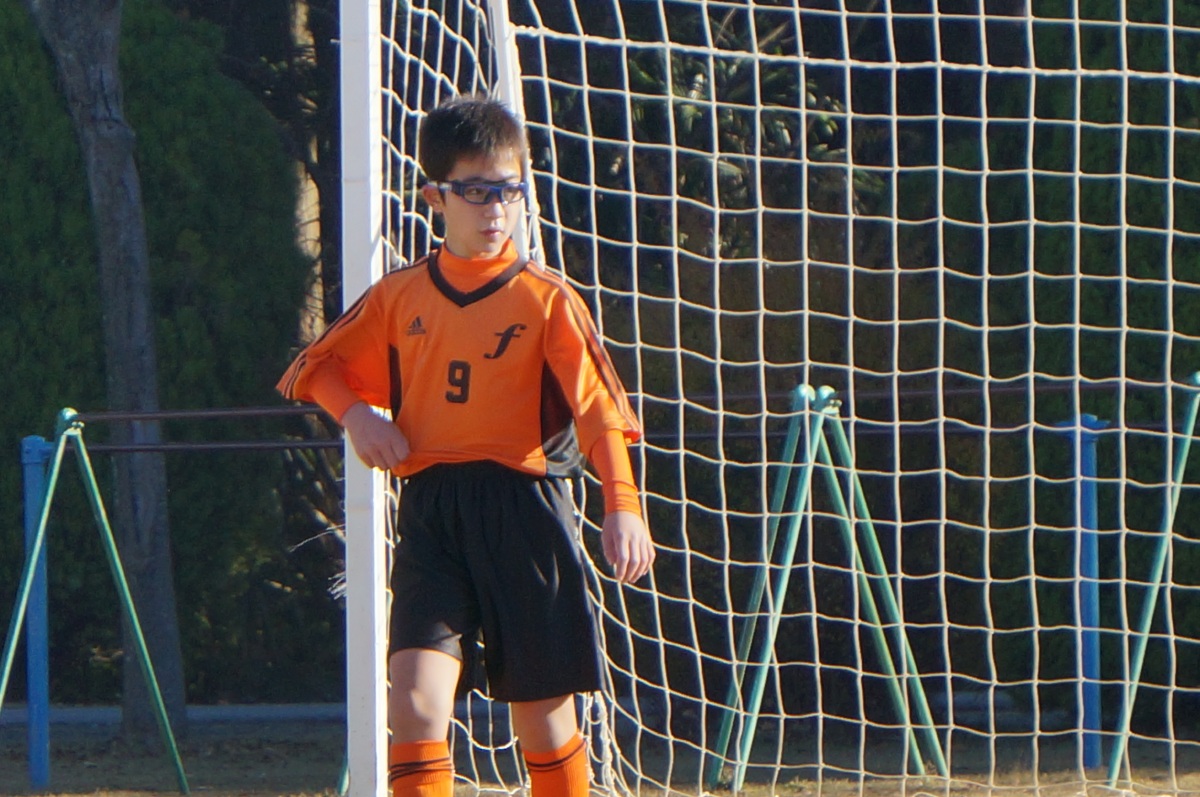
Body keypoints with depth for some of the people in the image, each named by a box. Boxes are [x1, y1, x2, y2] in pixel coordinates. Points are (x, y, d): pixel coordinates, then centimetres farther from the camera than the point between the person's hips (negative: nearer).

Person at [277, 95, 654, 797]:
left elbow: (599, 406, -10)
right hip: (430, 510, 2)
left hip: (523, 509, -2)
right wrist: (356, 414, 0)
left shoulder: (546, 299, -1)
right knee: (417, 695, -16)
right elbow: (319, 367, 22)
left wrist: (623, 506, -24)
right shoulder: (399, 297, 9)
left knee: (543, 712, 6)